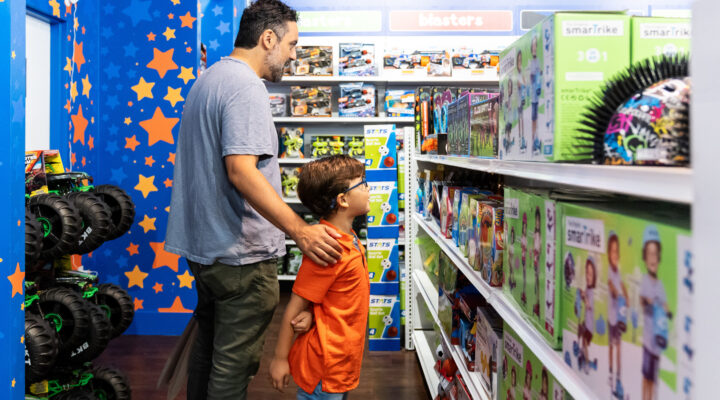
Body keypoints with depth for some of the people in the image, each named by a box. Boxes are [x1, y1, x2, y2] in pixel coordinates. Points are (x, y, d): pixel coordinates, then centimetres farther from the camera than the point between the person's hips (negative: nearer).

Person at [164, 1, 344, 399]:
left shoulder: (208, 78, 15)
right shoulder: (245, 86, -18)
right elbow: (242, 171, -29)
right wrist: (300, 230, -30)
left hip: (204, 243, 10)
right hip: (241, 253, -10)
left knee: (207, 344, 23)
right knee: (233, 365, 1)